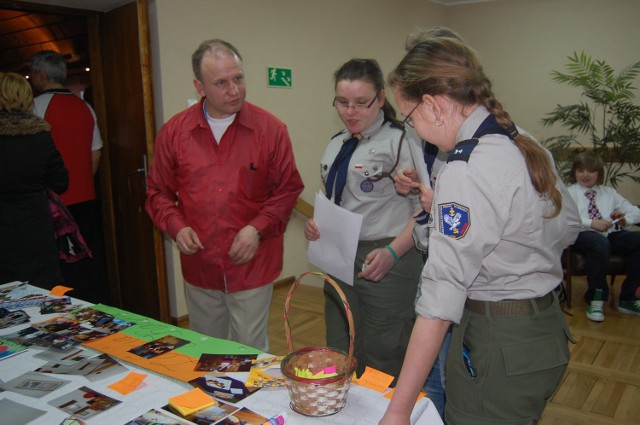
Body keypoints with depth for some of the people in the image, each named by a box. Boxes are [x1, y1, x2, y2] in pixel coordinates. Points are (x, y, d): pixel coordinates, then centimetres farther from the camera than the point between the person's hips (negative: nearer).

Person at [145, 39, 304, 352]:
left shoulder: (270, 129, -5)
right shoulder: (174, 132, 1)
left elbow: (288, 189, 0)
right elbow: (158, 191, 10)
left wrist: (258, 228, -14)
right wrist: (176, 226, -8)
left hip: (252, 266, -2)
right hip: (198, 268, 3)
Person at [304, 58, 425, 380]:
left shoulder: (399, 141, -9)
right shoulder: (336, 145, 14)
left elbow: (424, 208, -12)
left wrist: (392, 252, -23)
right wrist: (316, 225, 4)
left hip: (384, 262, -7)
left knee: (383, 365, 3)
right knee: (340, 358, 17)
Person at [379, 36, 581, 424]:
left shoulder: (467, 171, -24)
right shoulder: (526, 146, 3)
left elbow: (443, 293, -28)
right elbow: (569, 227, 15)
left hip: (497, 347, -9)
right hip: (545, 330, 9)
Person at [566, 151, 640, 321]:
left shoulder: (609, 192, 26)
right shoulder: (569, 193, 10)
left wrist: (626, 219, 2)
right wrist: (592, 224, -19)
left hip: (612, 234, 5)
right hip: (584, 235, -5)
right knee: (600, 243, -40)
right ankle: (595, 298, -20)